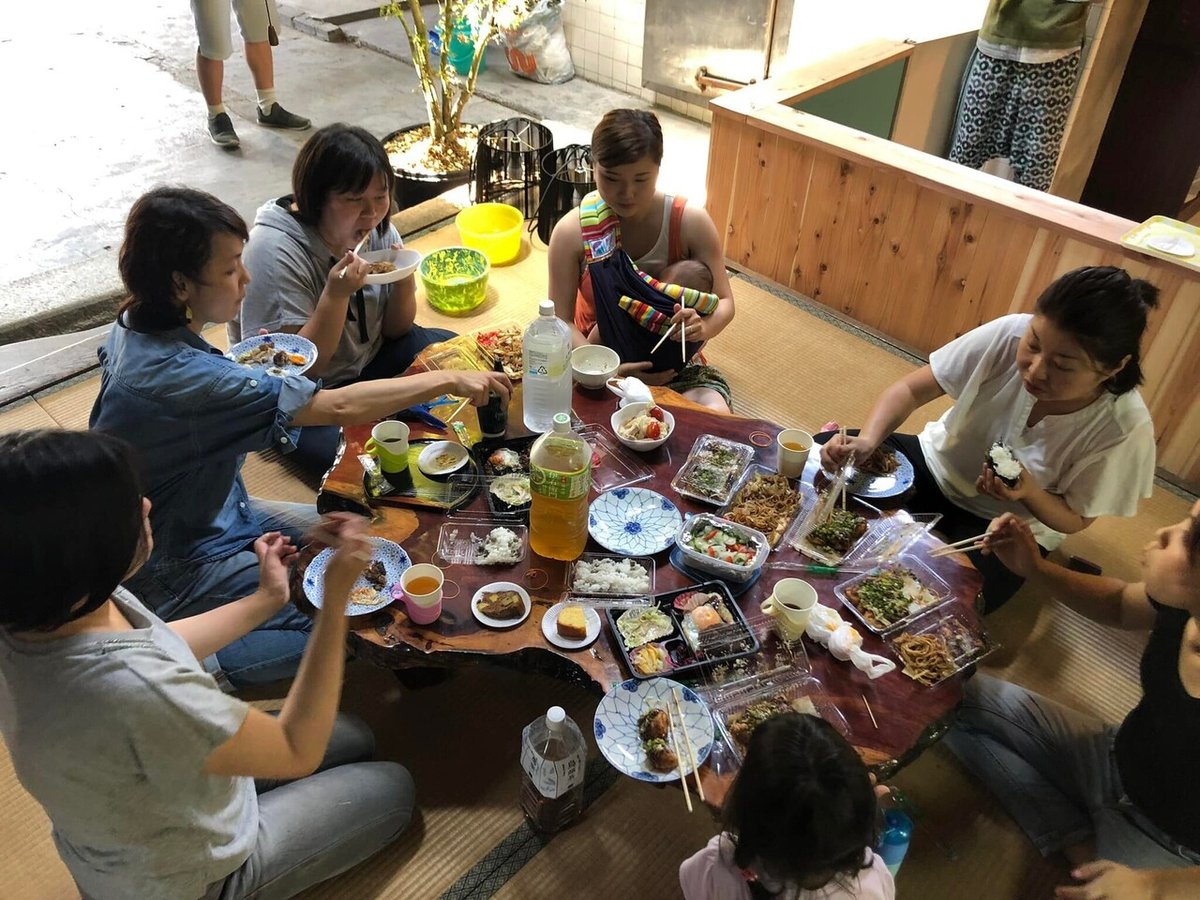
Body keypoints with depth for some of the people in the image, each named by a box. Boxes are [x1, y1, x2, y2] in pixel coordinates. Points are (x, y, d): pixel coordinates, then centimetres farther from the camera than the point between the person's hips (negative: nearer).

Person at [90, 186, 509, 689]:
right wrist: (448, 380, -25)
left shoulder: (132, 329, -4)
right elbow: (336, 407, -34)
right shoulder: (173, 374, -33)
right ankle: (203, 665, -4)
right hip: (184, 568, -9)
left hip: (215, 513, 9)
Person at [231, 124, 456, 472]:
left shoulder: (377, 227, -6)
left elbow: (395, 330, 3)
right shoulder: (274, 252, -25)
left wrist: (404, 280, -19)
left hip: (369, 359, 7)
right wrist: (336, 295, -37)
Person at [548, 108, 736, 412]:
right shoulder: (572, 231, -15)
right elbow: (561, 320, -12)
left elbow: (724, 302, -7)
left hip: (674, 362, 1)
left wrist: (703, 327, -32)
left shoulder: (691, 222, -14)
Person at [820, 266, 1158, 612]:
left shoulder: (1124, 430, -27)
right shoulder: (1008, 335, -27)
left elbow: (1075, 519, -12)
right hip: (935, 464, 2)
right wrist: (866, 439, -36)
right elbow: (912, 389, -18)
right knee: (820, 463, -17)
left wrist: (1029, 493, -33)